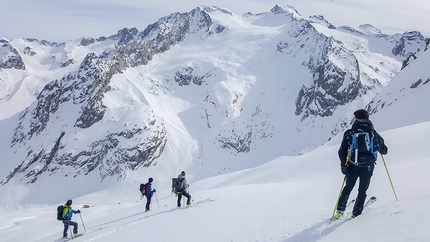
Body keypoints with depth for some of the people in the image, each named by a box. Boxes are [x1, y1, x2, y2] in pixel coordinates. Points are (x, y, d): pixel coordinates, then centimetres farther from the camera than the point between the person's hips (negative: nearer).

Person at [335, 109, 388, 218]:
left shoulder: (349, 133, 1)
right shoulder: (373, 134, 3)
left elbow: (342, 151, -3)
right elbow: (384, 150, 13)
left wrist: (343, 165, 3)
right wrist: (378, 147, 33)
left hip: (352, 167, 0)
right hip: (367, 168, 0)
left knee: (348, 188, 21)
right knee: (362, 191, 16)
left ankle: (340, 211, 22)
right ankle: (356, 214, 16)